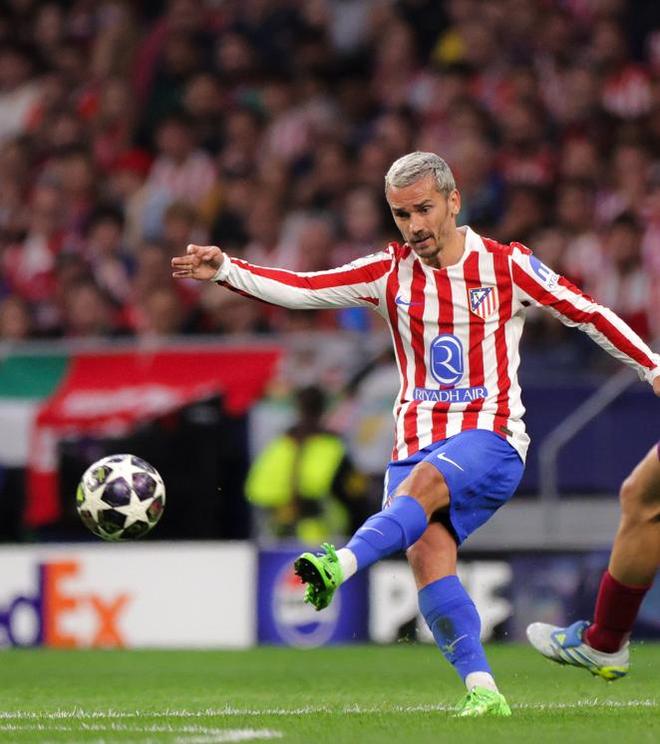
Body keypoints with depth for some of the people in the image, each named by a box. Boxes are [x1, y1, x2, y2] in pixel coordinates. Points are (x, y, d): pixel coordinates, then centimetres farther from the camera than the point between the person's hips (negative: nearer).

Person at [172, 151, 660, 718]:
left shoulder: (506, 266, 2)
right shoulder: (390, 273, 8)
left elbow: (588, 314, 11)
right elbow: (298, 289, -1)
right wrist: (224, 270, -15)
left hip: (491, 438, -3)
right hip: (418, 437, 3)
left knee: (422, 482, -35)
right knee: (427, 552, -22)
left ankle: (340, 565, -58)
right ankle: (482, 690, -22)